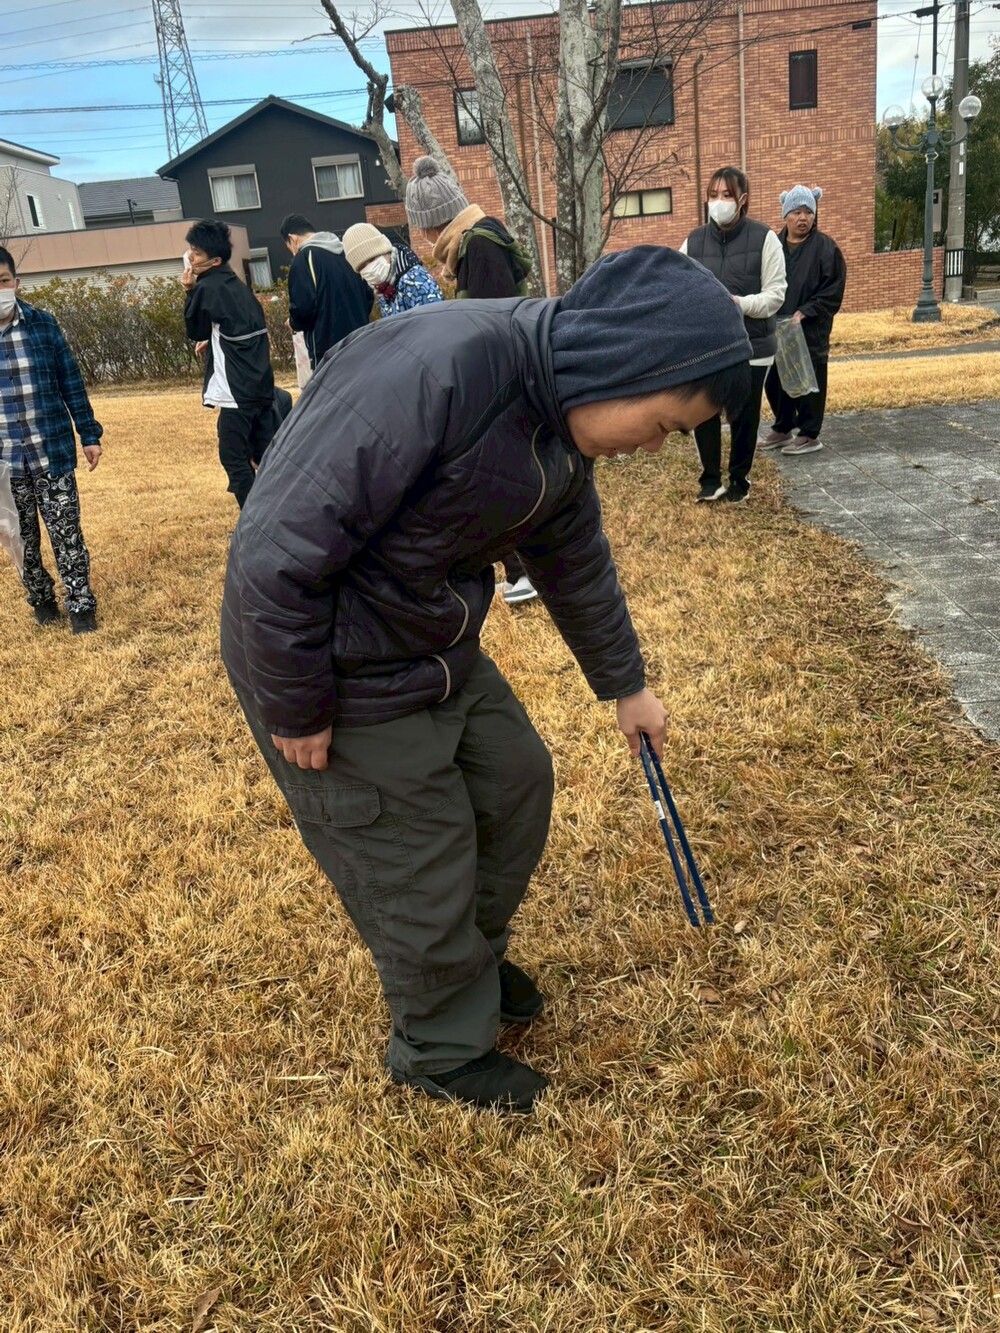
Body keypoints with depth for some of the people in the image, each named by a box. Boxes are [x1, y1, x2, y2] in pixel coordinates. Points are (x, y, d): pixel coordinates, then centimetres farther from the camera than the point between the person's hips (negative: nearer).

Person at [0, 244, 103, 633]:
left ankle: (81, 606, 14)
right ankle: (42, 601, 29)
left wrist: (89, 434, 4)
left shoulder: (43, 323, -2)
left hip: (53, 451, 0)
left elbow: (71, 383, 4)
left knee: (66, 534, 2)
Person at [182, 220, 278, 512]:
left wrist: (190, 292, 4)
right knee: (265, 454, 11)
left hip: (237, 389, -8)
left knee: (233, 456, -2)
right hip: (261, 384, 8)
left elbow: (195, 331, 2)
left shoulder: (208, 287, -10)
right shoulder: (236, 285, 14)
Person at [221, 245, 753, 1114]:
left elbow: (577, 563, 15)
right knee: (422, 876, 6)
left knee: (517, 783, 20)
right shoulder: (438, 370, -33)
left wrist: (626, 686, 25)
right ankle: (443, 1052, 35)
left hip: (441, 652, 9)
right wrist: (296, 711, -18)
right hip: (340, 677, -8)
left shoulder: (560, 423, -2)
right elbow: (274, 555, -31)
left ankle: (475, 957, 47)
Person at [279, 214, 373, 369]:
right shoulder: (344, 252, 14)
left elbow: (303, 307, -16)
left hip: (328, 349, -7)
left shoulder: (304, 258, -8)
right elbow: (368, 295, 18)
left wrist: (294, 324, 3)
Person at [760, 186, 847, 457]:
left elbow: (833, 291, -8)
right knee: (775, 381, 12)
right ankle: (782, 429, 28)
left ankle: (809, 434, 12)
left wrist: (804, 313, -17)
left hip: (810, 331, -4)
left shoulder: (825, 247, -5)